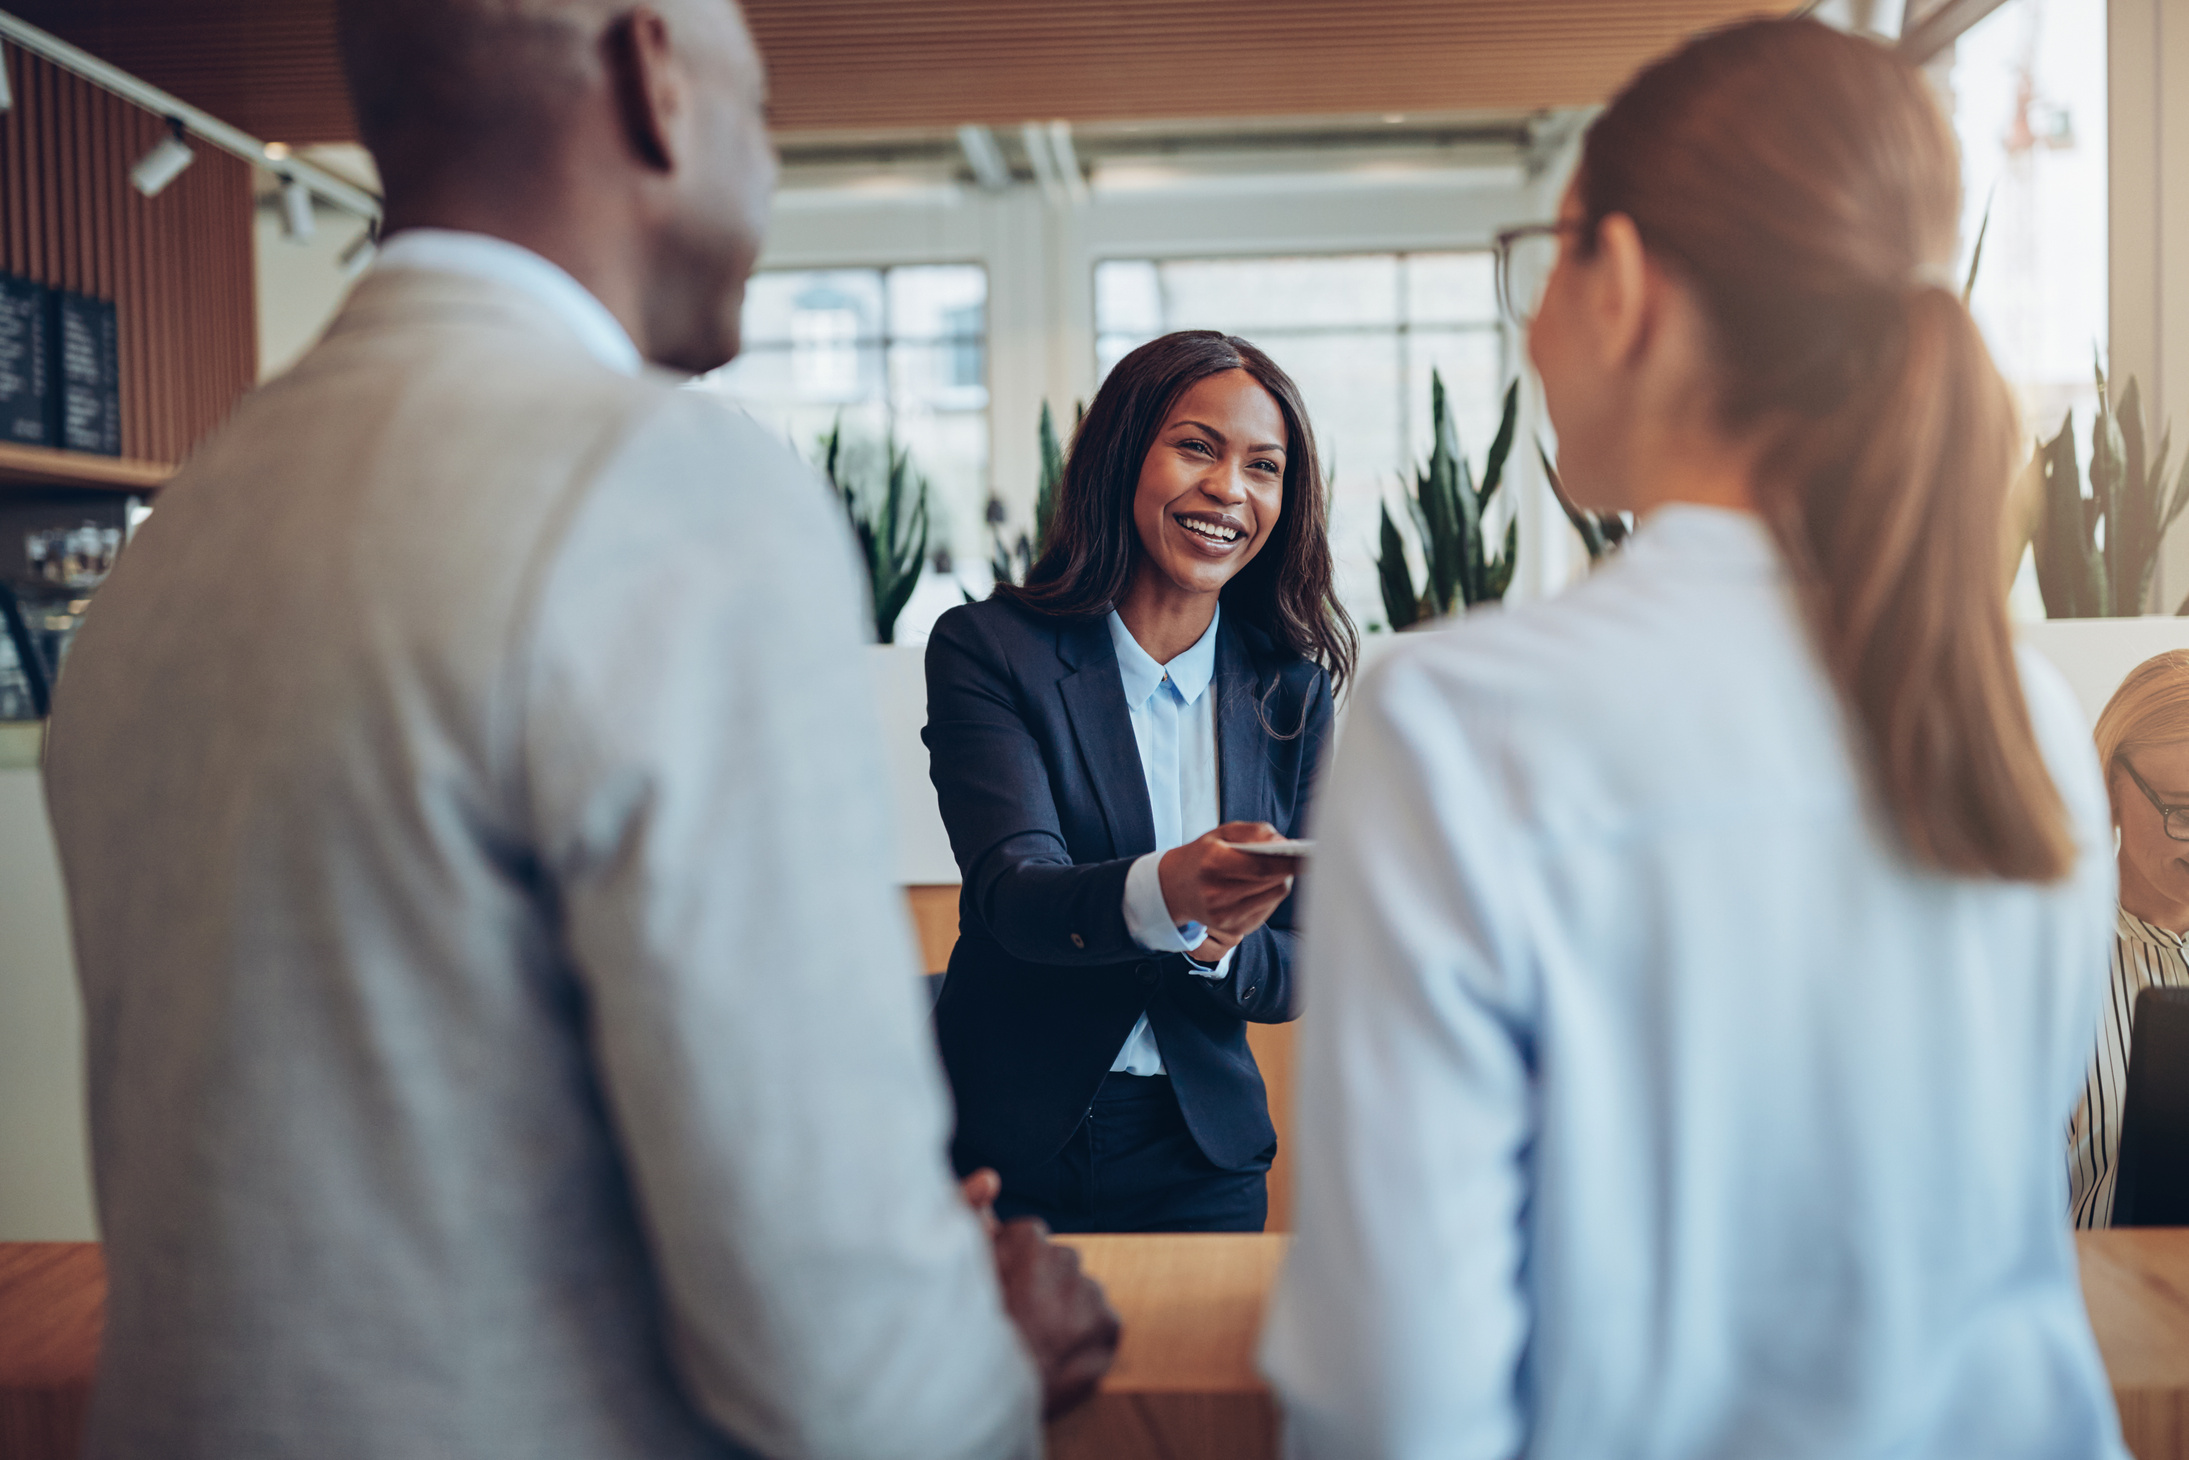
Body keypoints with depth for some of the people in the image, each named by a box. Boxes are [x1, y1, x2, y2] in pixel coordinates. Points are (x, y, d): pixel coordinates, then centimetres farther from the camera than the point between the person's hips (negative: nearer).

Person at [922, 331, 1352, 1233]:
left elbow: (1299, 970, 0)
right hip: (1007, 1151, -2)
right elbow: (1011, 891, -22)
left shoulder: (1293, 693, 1)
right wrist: (1165, 894, -41)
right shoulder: (986, 649, -8)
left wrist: (1218, 947, -22)